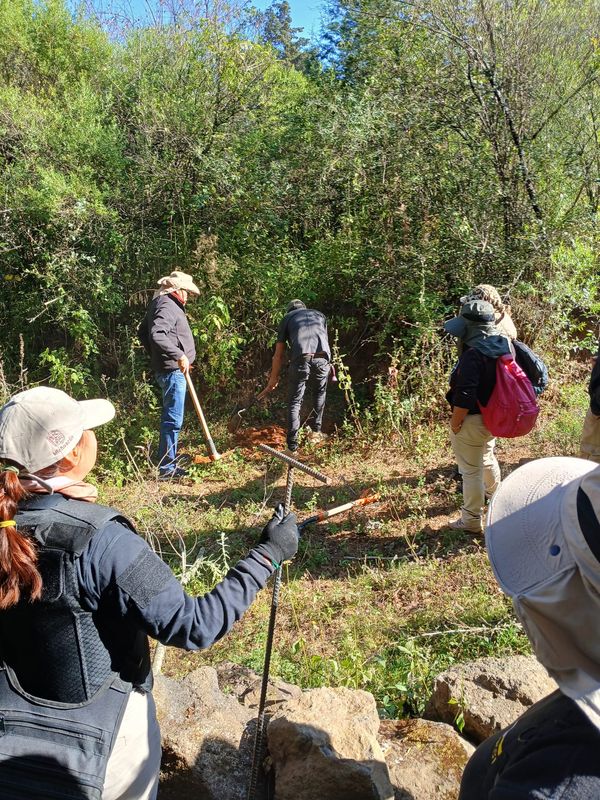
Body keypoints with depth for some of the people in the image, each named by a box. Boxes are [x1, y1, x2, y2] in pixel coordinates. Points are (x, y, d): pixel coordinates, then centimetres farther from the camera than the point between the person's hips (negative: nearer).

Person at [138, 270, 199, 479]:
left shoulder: (159, 304, 16)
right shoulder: (167, 306, -16)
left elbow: (142, 332, 24)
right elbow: (157, 335, -32)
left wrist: (156, 357, 26)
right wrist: (179, 355, -32)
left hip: (168, 369, 11)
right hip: (173, 370, -11)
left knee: (170, 418, 20)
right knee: (173, 420, -5)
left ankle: (169, 460, 34)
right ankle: (166, 468, 2)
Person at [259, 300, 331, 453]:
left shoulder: (287, 318, 24)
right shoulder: (319, 314, 31)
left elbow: (279, 354, 20)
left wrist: (273, 379, 27)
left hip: (300, 359, -2)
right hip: (322, 358, 2)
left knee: (294, 402, 9)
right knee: (319, 394, 28)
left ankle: (292, 447, 5)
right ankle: (316, 432, 37)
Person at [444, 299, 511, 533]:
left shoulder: (473, 354, -28)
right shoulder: (503, 346, 0)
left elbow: (465, 396, -30)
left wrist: (455, 423, -16)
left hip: (472, 421, -9)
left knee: (471, 470, 5)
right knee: (487, 457, 32)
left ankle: (472, 520, 18)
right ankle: (493, 493, 57)